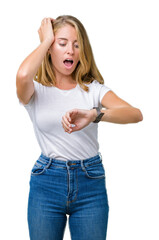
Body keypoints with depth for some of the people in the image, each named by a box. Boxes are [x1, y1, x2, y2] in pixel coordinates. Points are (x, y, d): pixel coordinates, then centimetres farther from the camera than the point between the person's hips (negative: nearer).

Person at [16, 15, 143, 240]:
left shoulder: (93, 88, 2)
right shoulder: (37, 90, 0)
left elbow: (136, 114, -14)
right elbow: (23, 75, -26)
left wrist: (95, 114, -33)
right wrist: (46, 40, -10)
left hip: (90, 182, 1)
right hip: (47, 182, -1)